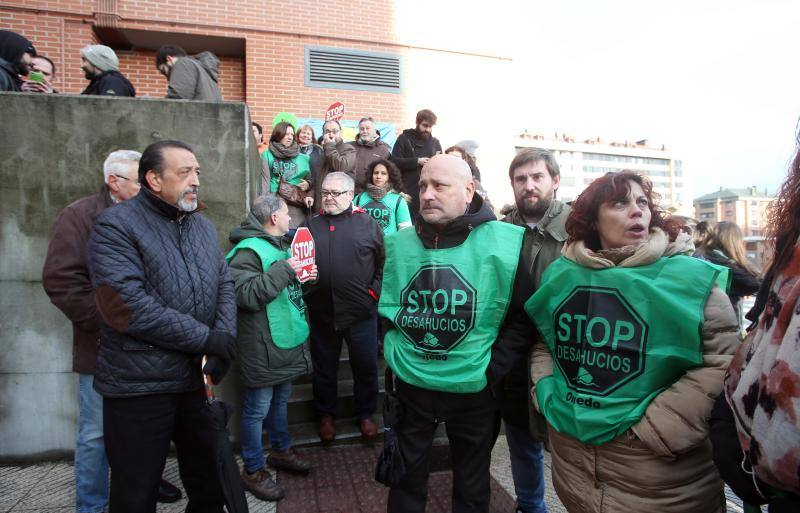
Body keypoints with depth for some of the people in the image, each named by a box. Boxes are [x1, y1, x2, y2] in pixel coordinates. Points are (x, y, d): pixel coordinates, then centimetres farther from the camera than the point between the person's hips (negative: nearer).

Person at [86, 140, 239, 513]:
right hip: (138, 385, -6)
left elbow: (224, 285, 6)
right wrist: (206, 338, -19)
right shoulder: (115, 227, -12)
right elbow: (128, 307, -23)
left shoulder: (203, 226, 10)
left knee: (209, 481, 21)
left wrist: (225, 337, -13)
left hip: (197, 377, 6)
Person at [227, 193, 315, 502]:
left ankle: (281, 451, 41)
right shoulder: (248, 250, -17)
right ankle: (253, 471, 22)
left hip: (288, 341, 9)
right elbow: (246, 294, -28)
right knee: (258, 409, 5)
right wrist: (284, 270, -27)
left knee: (281, 400, 23)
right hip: (264, 347, -9)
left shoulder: (280, 245, 14)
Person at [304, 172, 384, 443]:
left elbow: (384, 261, 0)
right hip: (322, 312, 3)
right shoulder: (311, 225, 7)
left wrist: (374, 290, -5)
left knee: (366, 366, 12)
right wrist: (306, 291, -2)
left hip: (361, 312, -2)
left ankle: (365, 414, 34)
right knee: (324, 368, 16)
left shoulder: (367, 224, -1)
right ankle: (326, 415, 38)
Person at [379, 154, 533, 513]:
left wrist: (492, 370, -14)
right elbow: (387, 311, 10)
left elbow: (524, 318, -9)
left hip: (473, 389, -2)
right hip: (409, 384, 3)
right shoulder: (401, 243, -1)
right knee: (406, 477, 22)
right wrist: (394, 355, 0)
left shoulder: (504, 242, -13)